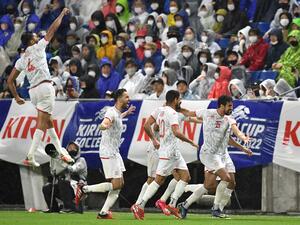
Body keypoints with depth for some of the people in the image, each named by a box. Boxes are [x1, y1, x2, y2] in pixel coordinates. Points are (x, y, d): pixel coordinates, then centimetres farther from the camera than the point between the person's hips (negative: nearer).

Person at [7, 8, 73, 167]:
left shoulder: (21, 60, 16)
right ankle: (30, 157, -19)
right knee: (41, 123, -9)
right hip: (45, 87, -7)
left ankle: (60, 153, 21)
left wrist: (16, 97, 24)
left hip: (33, 91, 7)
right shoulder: (38, 47, 2)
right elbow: (53, 28, 5)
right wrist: (62, 14, 17)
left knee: (48, 121, 17)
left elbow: (10, 80, 15)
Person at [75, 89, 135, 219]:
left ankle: (104, 212, 5)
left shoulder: (117, 112, 13)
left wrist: (126, 113, 50)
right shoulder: (111, 112, -17)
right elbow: (102, 125, -37)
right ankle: (84, 189, -3)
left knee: (120, 184, 5)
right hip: (108, 153, -10)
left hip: (115, 152, 10)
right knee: (116, 185, -12)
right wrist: (104, 125, -59)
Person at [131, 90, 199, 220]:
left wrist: (154, 139, 17)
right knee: (159, 180, -6)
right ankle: (140, 207, -5)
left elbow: (146, 126, 9)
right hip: (169, 152, -9)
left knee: (185, 177, 7)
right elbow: (176, 133, -27)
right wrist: (191, 142, -17)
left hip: (174, 152, 9)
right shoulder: (172, 113, -15)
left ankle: (172, 205, 3)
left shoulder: (160, 110, 11)